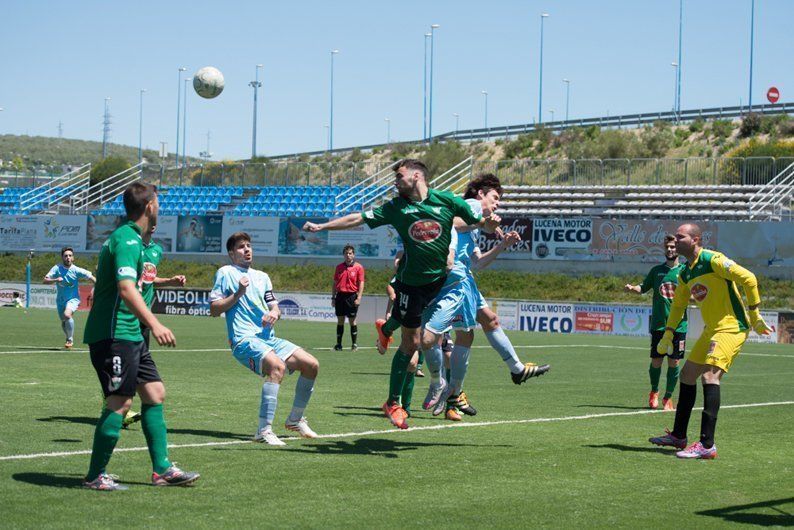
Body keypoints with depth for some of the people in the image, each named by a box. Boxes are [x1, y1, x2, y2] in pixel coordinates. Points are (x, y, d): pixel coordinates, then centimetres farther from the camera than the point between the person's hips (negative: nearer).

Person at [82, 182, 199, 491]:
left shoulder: (128, 237, 17)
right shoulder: (127, 240, -16)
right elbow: (126, 289, -29)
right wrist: (154, 324, -39)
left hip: (129, 335, 11)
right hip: (114, 335, -11)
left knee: (154, 393, 10)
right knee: (120, 402, -10)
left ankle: (162, 469, 13)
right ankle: (95, 476, -3)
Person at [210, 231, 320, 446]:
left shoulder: (262, 277, 23)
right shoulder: (226, 273, 4)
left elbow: (274, 307, 22)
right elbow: (214, 310, -2)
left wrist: (274, 312, -1)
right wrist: (238, 293, -12)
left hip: (268, 338, 7)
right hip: (244, 339, -7)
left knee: (311, 364, -4)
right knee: (277, 366, -34)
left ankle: (295, 419, 15)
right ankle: (264, 430, -35)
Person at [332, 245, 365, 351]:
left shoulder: (358, 267, 0)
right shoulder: (339, 267, 10)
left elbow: (361, 283, -3)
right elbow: (335, 283, 14)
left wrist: (358, 298, -11)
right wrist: (333, 297, 9)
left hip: (352, 296, -3)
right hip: (340, 295, 3)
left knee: (352, 321, -1)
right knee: (340, 321, 5)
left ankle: (355, 344, 7)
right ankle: (338, 344, 9)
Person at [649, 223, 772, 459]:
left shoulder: (714, 260, -16)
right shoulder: (685, 274, 11)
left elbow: (748, 278, -19)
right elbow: (678, 305, 26)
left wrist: (755, 316, -17)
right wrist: (668, 335, 21)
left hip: (731, 327, -9)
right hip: (711, 329, 9)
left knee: (709, 376, -22)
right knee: (687, 374, 13)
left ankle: (707, 445, -26)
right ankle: (678, 436, 26)